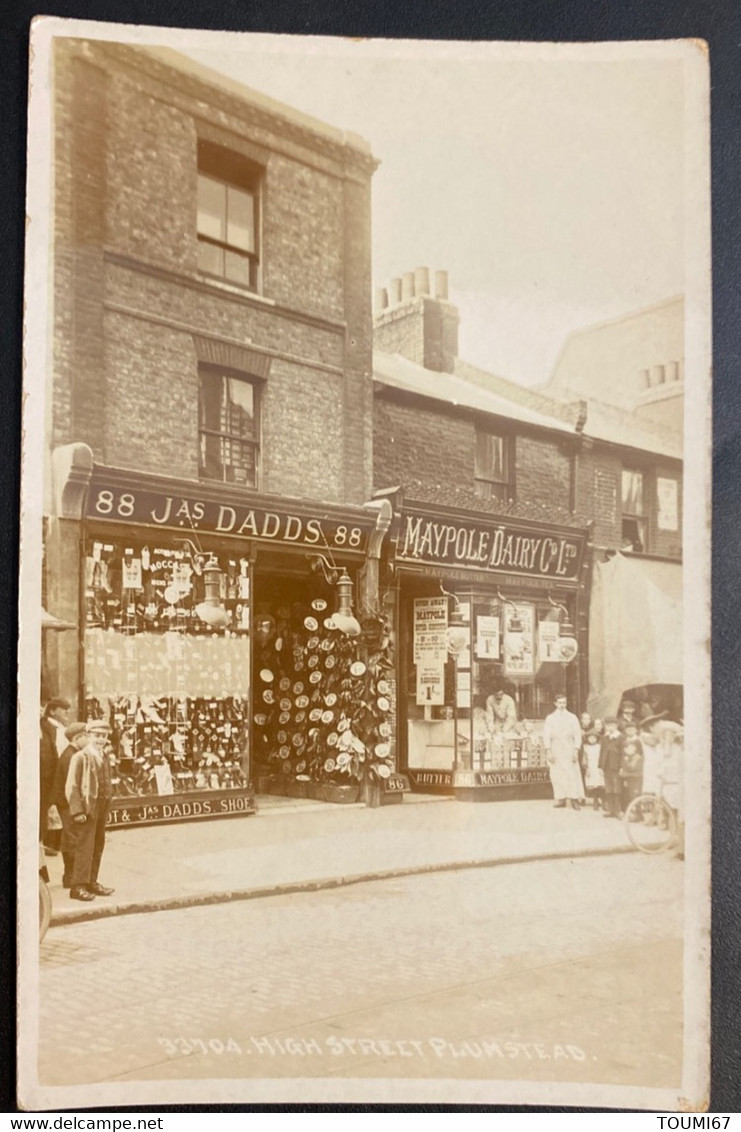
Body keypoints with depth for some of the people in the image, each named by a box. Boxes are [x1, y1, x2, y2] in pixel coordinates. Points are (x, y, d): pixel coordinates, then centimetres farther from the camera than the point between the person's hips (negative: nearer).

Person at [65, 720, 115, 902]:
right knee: (85, 846, -8)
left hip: (102, 807, 8)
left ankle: (91, 882, 23)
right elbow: (71, 786, -14)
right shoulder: (80, 757, -11)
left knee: (98, 846, 13)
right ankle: (78, 886, -2)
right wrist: (77, 810, -20)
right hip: (88, 807, -8)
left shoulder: (105, 756, 12)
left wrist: (107, 804, 11)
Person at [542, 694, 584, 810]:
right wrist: (548, 751, -6)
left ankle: (574, 799, -6)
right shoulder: (550, 718, 7)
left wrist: (576, 750, -6)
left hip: (569, 750, -1)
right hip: (555, 751, 1)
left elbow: (577, 735, 4)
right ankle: (561, 798, 0)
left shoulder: (572, 717, 7)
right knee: (557, 775, -3)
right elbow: (546, 735, 4)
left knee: (572, 774, -7)